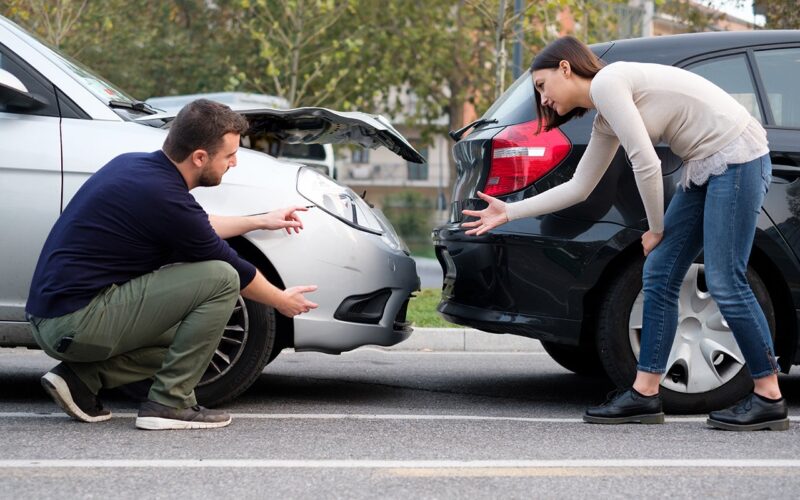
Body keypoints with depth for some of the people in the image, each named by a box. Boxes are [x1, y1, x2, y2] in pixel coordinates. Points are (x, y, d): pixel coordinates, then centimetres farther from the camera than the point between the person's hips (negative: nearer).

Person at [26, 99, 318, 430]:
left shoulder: (134, 165, 9)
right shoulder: (165, 197, -17)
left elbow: (192, 228, 28)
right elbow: (232, 270, -2)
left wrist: (259, 221, 33)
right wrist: (282, 301, 16)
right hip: (77, 323, -10)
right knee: (220, 279, -12)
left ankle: (81, 378, 10)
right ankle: (169, 403, -6)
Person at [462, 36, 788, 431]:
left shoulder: (606, 82, -12)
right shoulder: (605, 121, 16)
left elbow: (646, 164, -16)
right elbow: (578, 187, 23)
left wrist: (656, 229, -2)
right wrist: (508, 212, 24)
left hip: (737, 156, -10)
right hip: (705, 168, 10)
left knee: (724, 283, -10)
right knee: (658, 275, 6)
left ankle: (769, 399, -3)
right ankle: (645, 395, 8)